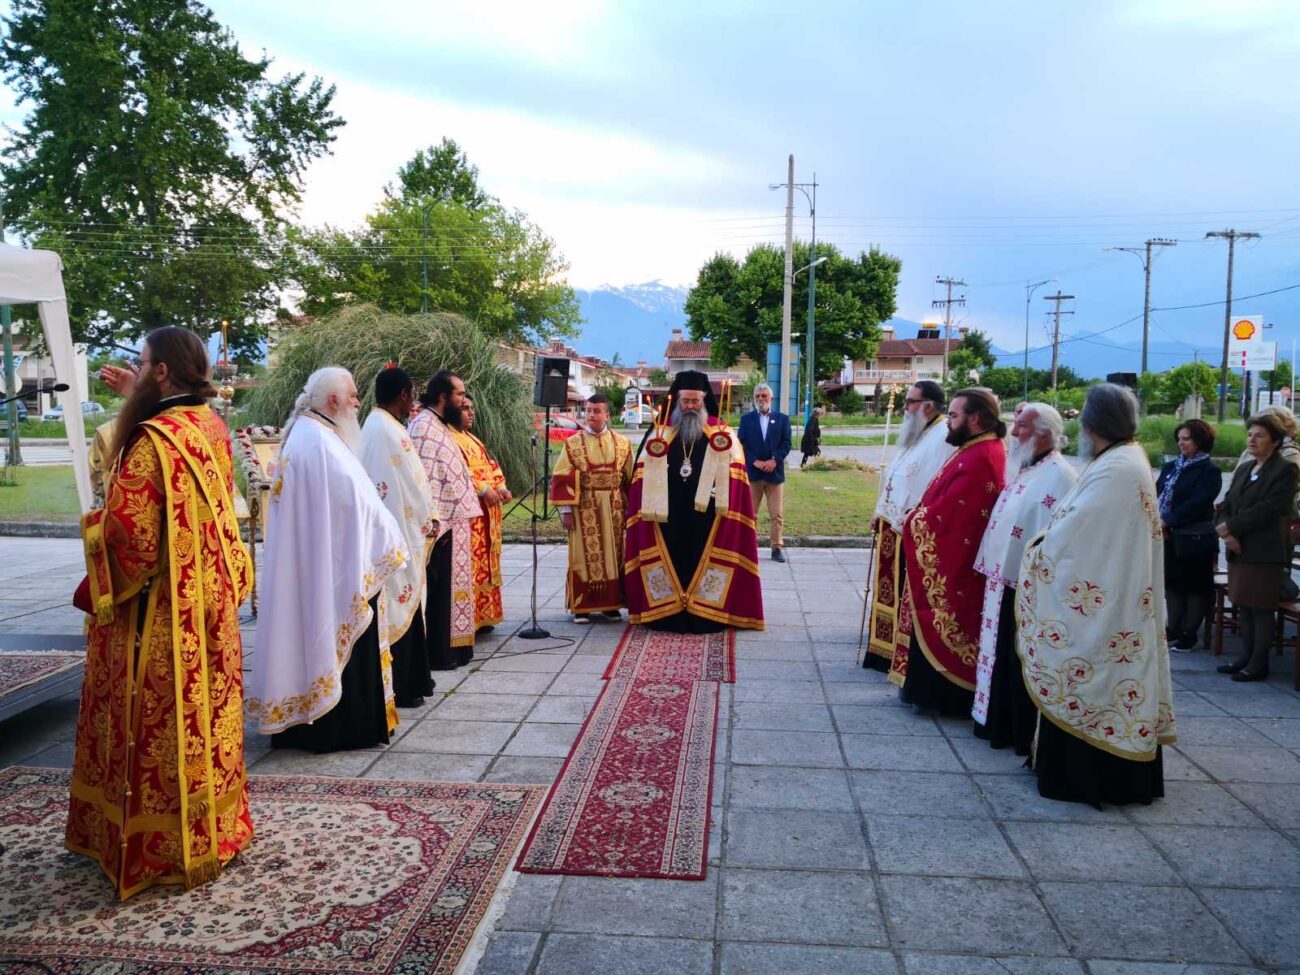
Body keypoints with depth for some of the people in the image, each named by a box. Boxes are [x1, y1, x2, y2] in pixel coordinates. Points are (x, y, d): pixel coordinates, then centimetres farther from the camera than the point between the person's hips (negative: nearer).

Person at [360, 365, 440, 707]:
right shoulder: (388, 431, -18)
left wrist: (425, 518, 14)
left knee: (403, 607, 16)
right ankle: (398, 687, 8)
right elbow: (409, 486, -19)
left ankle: (411, 680, 26)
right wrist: (428, 519, -9)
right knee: (401, 608, -1)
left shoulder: (376, 426, 14)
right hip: (400, 535, -10)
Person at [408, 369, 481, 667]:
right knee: (439, 589, -4)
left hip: (454, 520, 10)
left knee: (450, 586, 14)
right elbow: (424, 478, -21)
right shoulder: (424, 426, -15)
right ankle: (437, 653, 3)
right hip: (441, 522, -10)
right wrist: (435, 521, -24)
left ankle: (450, 647, 21)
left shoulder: (440, 425, 16)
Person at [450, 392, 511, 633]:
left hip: (486, 512, 10)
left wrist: (501, 487, 3)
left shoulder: (473, 439, 22)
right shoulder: (448, 438, -9)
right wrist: (483, 489, -21)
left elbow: (491, 466, 21)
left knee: (485, 562, 12)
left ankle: (482, 616, 20)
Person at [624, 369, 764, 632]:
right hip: (666, 516, 1)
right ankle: (668, 614, 13)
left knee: (703, 562, 2)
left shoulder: (721, 433, 6)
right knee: (672, 561, 5)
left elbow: (734, 473, 0)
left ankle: (705, 615, 10)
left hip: (705, 517, -1)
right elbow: (643, 476, 6)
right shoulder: (659, 432, 9)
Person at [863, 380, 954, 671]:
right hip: (891, 528, 10)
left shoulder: (942, 439, -17)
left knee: (906, 597, -1)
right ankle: (885, 646, 28)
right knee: (888, 591, 16)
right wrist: (881, 515, 15)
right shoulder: (915, 435, 15)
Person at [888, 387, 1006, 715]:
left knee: (941, 627, 2)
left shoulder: (979, 458, -22)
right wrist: (916, 518, 3)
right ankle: (935, 686, 27)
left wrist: (912, 523, -7)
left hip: (951, 562, -10)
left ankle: (941, 692, 13)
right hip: (948, 558, 10)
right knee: (941, 626, 17)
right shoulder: (978, 450, 12)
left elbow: (944, 513, -23)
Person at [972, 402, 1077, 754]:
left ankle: (1026, 735, 14)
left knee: (1024, 663, 1)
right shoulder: (1026, 470, 13)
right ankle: (1000, 723, 29)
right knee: (1003, 657, 17)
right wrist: (994, 571, 19)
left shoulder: (1058, 476, -17)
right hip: (1005, 580, 9)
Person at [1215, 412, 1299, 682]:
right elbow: (1225, 506, 10)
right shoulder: (1243, 470, 16)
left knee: (1261, 609, -1)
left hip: (1265, 552, -7)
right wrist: (1227, 534, -8)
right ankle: (1246, 657, 20)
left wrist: (1231, 527, -14)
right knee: (1243, 606, 11)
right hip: (1239, 550, 7)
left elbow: (1267, 510, -16)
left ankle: (1259, 664, 6)